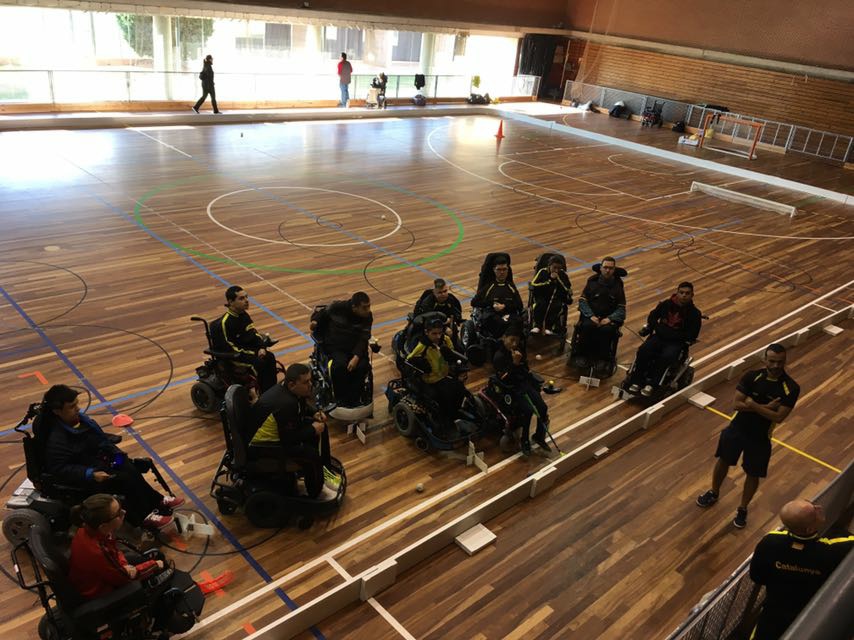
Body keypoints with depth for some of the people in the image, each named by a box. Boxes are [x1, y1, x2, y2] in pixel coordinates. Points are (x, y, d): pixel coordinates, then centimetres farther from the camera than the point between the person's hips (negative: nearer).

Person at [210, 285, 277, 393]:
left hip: (246, 348, 8)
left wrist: (261, 347, -7)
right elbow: (229, 348, -20)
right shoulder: (224, 322, -21)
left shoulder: (244, 314, 2)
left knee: (269, 357, -11)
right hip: (232, 356, -7)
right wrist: (254, 354, -21)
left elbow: (253, 333, 12)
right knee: (259, 363, -25)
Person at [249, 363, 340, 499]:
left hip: (279, 431, 10)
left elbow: (302, 406, 17)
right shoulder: (285, 404, -35)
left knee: (320, 426, 10)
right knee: (311, 453, -26)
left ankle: (325, 469, 23)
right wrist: (313, 429, -17)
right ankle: (315, 495, -2)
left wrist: (315, 413, -2)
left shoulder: (287, 389, -7)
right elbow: (289, 439, -29)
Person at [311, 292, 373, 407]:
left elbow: (363, 339, -10)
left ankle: (353, 400, -12)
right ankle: (340, 400, -15)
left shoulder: (367, 316, -6)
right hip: (335, 347, -2)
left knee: (363, 366, -28)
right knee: (340, 365, -33)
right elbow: (321, 313, 9)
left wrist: (356, 357, -26)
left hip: (356, 347, 2)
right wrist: (315, 321, -13)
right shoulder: (337, 307, -12)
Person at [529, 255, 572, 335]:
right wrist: (550, 280, -14)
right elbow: (534, 285, -12)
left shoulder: (563, 274, 3)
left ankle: (549, 327, -32)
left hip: (557, 297, 0)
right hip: (542, 296, 0)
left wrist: (558, 279, -14)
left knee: (556, 306, -31)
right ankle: (537, 326, -30)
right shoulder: (543, 272, 1)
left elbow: (568, 290, -6)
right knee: (541, 304, -32)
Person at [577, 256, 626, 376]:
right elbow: (582, 300, 2)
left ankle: (603, 360, -15)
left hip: (609, 318, 0)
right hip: (591, 315, 0)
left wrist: (610, 319, -14)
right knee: (587, 326, -33)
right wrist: (591, 316, -13)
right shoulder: (592, 281, 6)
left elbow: (621, 308, 4)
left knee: (607, 330, -33)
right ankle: (584, 355, -15)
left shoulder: (618, 285, 7)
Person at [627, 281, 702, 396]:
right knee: (643, 351, -24)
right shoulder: (666, 304, 2)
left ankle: (651, 383, -24)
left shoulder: (694, 313, -5)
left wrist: (672, 335, -15)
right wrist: (658, 328, -2)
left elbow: (692, 335, -7)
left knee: (666, 357, -33)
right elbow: (652, 317, 17)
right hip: (660, 336, 3)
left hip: (677, 342, -2)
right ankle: (636, 381, -20)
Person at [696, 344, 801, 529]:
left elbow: (778, 417, -23)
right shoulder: (751, 377, -15)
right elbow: (737, 404, -18)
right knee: (723, 461, 20)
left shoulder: (790, 388, -19)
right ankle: (714, 493, 45)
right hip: (737, 429, 2)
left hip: (760, 437, -1)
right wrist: (765, 407, -26)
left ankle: (742, 509, 36)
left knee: (753, 474, 13)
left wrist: (753, 405, -29)